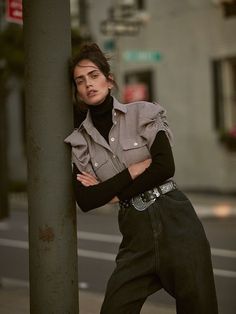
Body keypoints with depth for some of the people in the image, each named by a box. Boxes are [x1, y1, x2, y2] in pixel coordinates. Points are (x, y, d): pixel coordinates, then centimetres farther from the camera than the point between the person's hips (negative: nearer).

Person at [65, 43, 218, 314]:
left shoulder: (144, 113, 1)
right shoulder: (79, 141, 8)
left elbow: (165, 167, -11)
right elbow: (85, 201, -3)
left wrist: (112, 192, -6)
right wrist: (134, 170, -8)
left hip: (174, 219, -2)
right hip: (135, 232, 2)